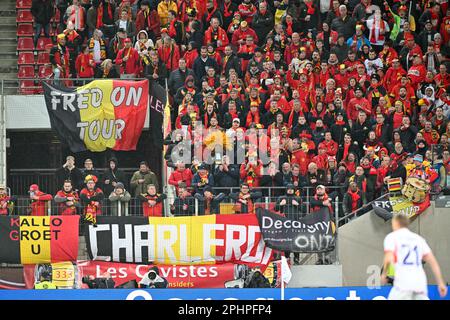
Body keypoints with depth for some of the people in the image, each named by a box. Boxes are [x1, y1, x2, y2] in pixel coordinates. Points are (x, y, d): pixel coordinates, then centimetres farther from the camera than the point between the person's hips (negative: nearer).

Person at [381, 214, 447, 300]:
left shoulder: (391, 237, 6)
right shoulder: (418, 238, 19)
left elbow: (389, 259, -9)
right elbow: (433, 261, 12)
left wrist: (384, 274, 9)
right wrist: (441, 283, 12)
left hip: (403, 283, -5)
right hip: (420, 282, 5)